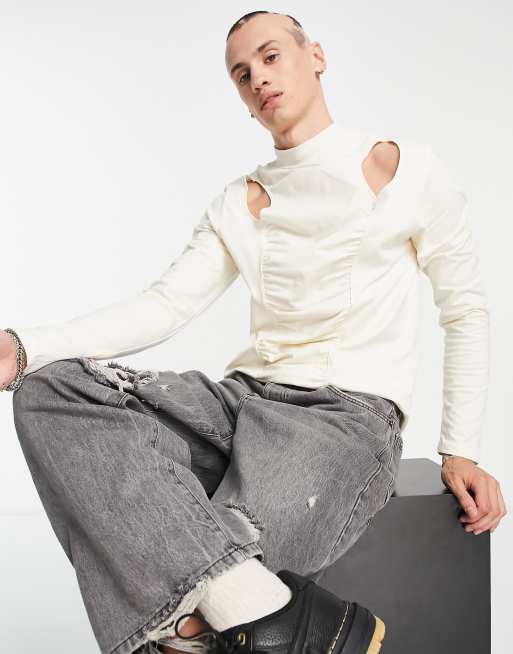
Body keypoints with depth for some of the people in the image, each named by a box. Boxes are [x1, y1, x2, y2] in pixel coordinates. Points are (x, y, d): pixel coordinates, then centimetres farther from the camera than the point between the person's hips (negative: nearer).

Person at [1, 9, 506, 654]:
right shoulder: (239, 203, 18)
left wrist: (461, 451, -2)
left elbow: (466, 312, 9)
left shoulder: (408, 170, 8)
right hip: (248, 399, 6)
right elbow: (164, 304, 4)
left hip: (349, 413, -5)